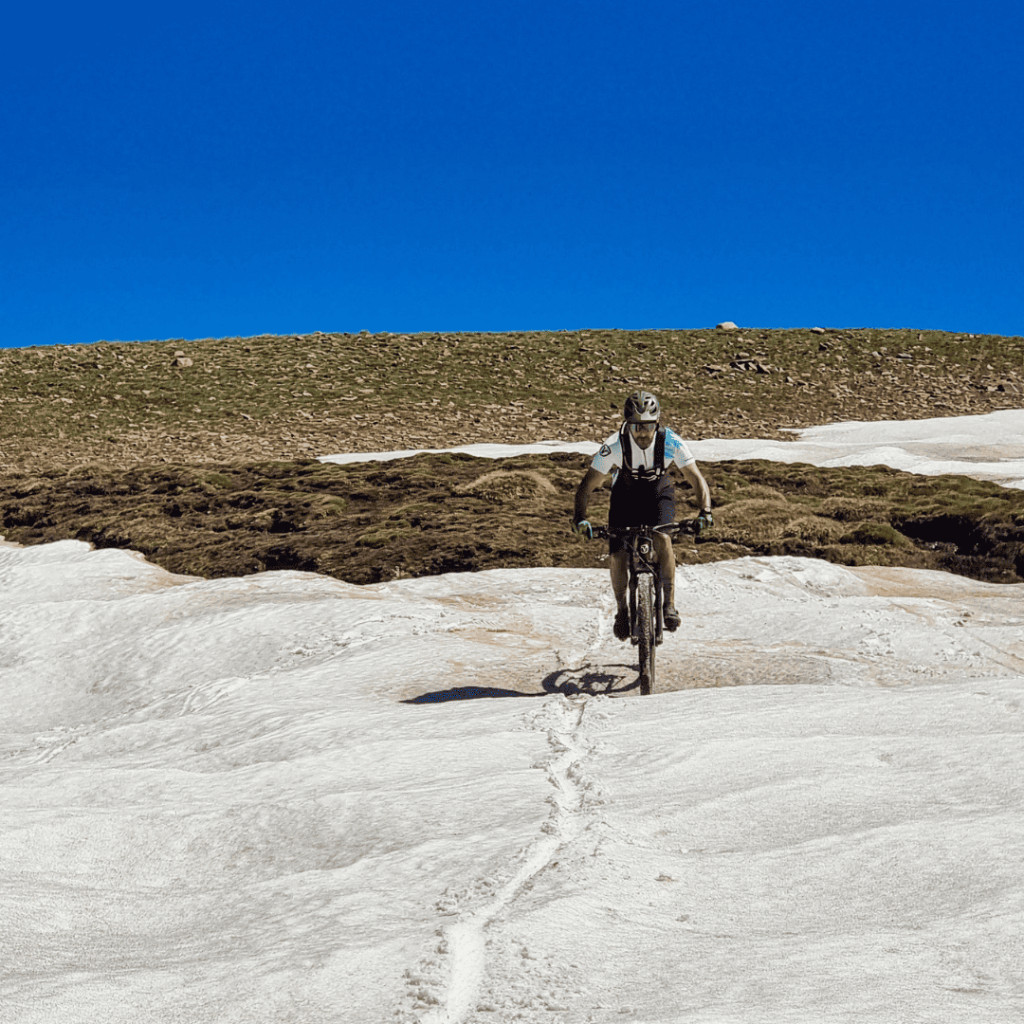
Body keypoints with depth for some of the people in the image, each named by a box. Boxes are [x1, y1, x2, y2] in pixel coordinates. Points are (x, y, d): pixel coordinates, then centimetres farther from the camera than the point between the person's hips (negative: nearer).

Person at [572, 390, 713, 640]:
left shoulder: (671, 442, -29)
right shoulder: (614, 446, -30)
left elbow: (696, 479, -25)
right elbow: (587, 486, -26)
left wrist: (705, 511, -41)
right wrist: (579, 518, -40)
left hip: (658, 493, 0)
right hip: (625, 495, 0)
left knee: (663, 538, -29)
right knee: (617, 556, -13)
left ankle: (669, 604, -17)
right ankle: (622, 610, 12)